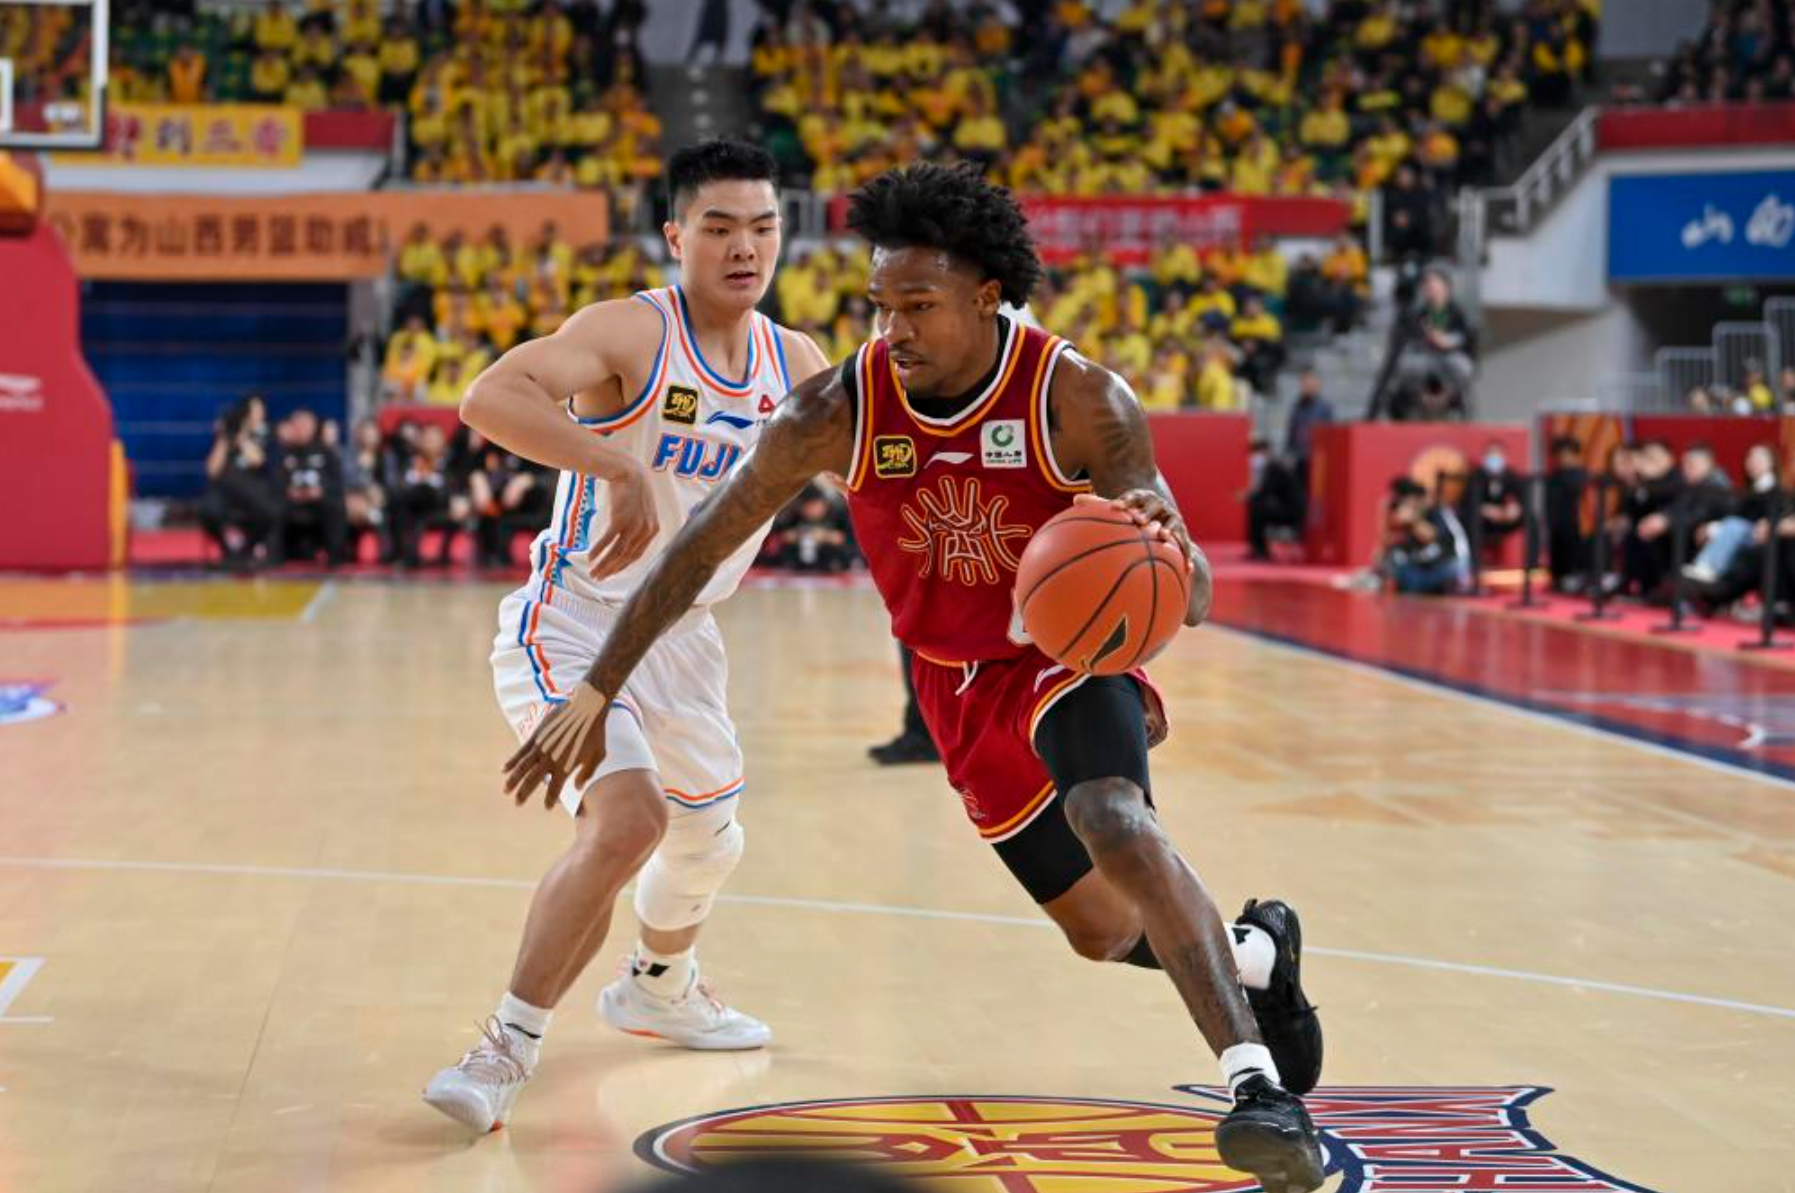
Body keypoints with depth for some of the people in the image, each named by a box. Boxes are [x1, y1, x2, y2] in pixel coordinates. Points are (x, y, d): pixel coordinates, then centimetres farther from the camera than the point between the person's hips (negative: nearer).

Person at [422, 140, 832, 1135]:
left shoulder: (794, 363, 1)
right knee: (626, 819, -28)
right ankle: (508, 1047, -12)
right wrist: (616, 467, -46)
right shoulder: (630, 332, -20)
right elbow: (489, 398, -36)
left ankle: (658, 989, 54)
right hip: (571, 626, -7)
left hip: (680, 638, 7)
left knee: (708, 842, 23)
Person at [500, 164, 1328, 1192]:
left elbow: (1189, 602, -24)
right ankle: (1258, 951, 41)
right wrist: (594, 694, -11)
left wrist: (1163, 547, -50)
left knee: (1114, 822, -35)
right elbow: (701, 548, -11)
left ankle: (1257, 1081, -34)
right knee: (1105, 932, 10)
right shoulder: (841, 411, -19)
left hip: (1071, 653, -3)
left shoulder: (1081, 400, -24)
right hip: (959, 685, 4)